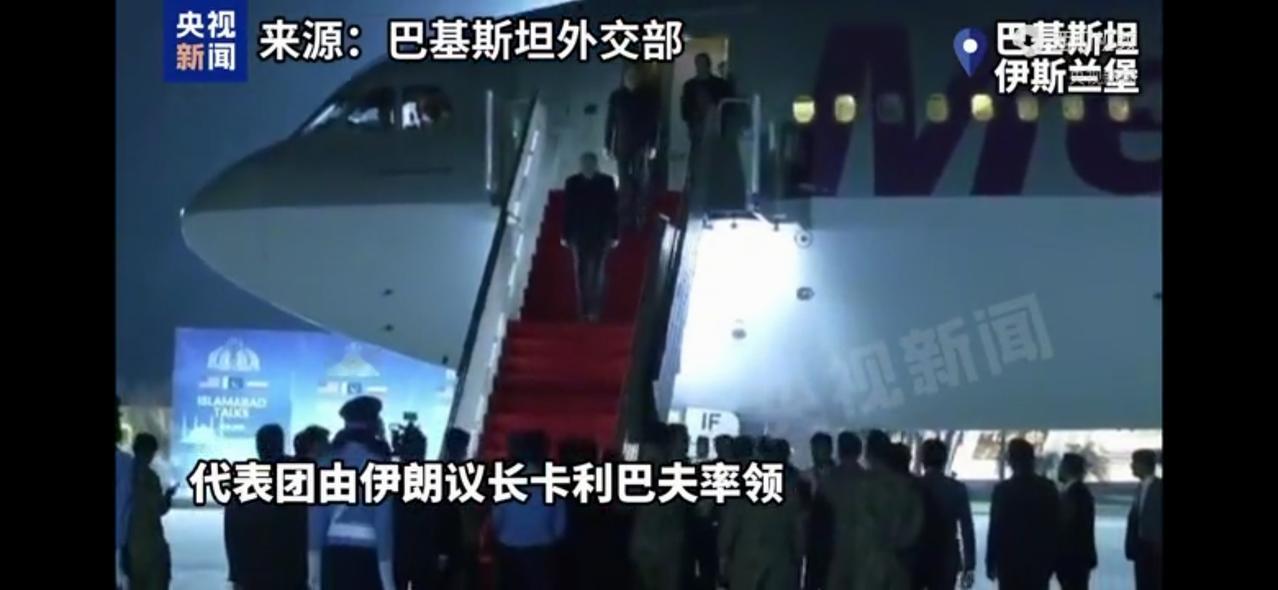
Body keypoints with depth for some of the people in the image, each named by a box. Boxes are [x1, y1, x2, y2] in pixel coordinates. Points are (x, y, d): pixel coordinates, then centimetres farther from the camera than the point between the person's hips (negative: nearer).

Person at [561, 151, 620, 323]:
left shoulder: (607, 182, -3)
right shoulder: (573, 182, 0)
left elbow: (612, 209, -2)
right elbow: (567, 210, 2)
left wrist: (614, 235, -5)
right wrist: (566, 235, -1)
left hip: (600, 234, -1)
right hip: (579, 234, 1)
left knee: (597, 272, -4)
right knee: (582, 272, 4)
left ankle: (595, 310, 0)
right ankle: (585, 311, 9)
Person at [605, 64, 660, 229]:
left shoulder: (650, 96, 0)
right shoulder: (616, 96, 4)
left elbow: (655, 122, 0)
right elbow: (610, 122, 6)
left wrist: (653, 145, -7)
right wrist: (608, 145, 3)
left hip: (642, 145, -2)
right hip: (622, 145, 2)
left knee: (641, 180, -9)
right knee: (624, 182, 2)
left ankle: (641, 218, -5)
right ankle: (627, 217, 8)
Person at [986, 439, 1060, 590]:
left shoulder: (1003, 489, -9)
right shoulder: (1048, 488, 3)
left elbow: (996, 528, -9)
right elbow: (1055, 526, 4)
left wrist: (991, 562, -2)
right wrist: (1052, 561, 11)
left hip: (1010, 562, -4)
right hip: (1040, 561, 4)